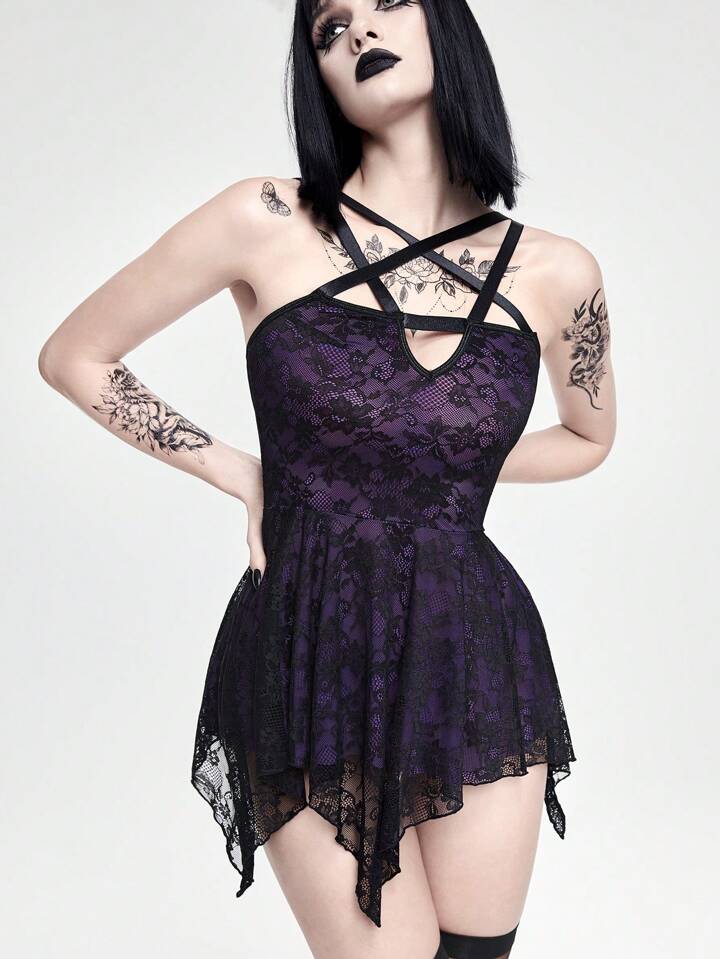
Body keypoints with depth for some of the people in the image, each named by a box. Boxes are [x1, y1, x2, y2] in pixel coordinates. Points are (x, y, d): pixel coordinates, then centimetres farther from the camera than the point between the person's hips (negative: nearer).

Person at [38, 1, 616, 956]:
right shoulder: (268, 222, -7)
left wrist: (451, 464, 4)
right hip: (313, 664, -2)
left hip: (479, 662, 3)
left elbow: (589, 436, 19)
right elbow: (73, 357, 2)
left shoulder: (554, 271, 0)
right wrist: (248, 475, 0)